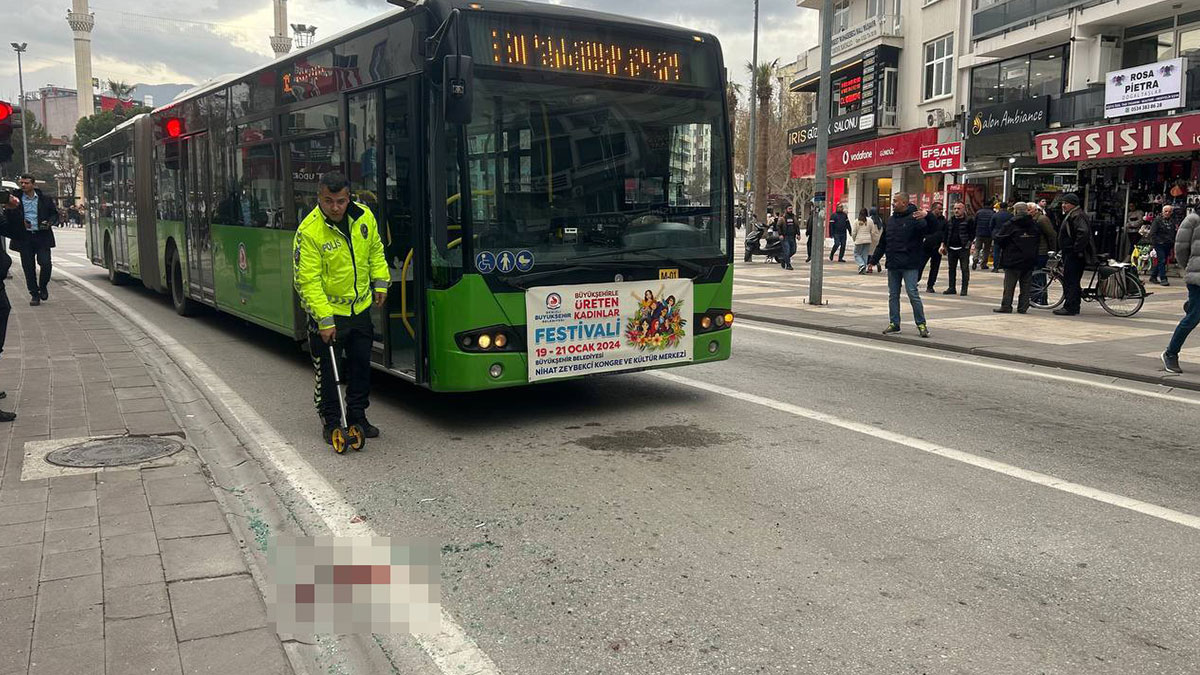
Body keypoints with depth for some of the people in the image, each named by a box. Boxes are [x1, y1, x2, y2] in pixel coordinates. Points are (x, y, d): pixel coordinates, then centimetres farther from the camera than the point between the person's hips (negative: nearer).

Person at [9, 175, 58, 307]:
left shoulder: (45, 199, 5)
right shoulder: (16, 199, 4)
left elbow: (55, 214, 14)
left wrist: (49, 223, -7)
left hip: (42, 237, -1)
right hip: (24, 238, 1)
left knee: (46, 264, -10)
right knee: (28, 267, 3)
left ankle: (43, 286, 18)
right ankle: (34, 294, 12)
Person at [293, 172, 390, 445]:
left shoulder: (364, 216, -6)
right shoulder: (309, 232, -22)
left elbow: (375, 250, 14)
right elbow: (307, 281, -22)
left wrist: (380, 281, 6)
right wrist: (325, 320, -25)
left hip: (360, 308, 5)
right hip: (327, 312, -5)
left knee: (362, 365, 14)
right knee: (328, 372, 3)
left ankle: (357, 417, 30)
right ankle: (332, 423, 19)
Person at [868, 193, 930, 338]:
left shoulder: (915, 218, -7)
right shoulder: (891, 220, 14)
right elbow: (882, 243, 21)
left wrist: (928, 216, -40)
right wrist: (874, 260, 21)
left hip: (909, 266, -7)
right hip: (893, 266, 7)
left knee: (913, 294, -6)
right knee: (893, 295, 9)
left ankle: (921, 324, 3)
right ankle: (894, 323, 17)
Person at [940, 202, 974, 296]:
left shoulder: (969, 220, -2)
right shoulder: (950, 221, 14)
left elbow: (973, 233, -4)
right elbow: (946, 233, 19)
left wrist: (968, 244, -13)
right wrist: (944, 245, 13)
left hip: (963, 249, -6)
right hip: (951, 248, 6)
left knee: (965, 269, -2)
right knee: (951, 269, 9)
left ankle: (964, 289, 1)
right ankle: (952, 288, 16)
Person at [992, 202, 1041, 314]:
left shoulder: (1010, 225, -11)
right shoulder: (1035, 225, 7)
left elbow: (998, 239, -9)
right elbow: (1038, 240, 15)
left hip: (1013, 260, -5)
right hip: (1029, 261, 5)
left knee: (1009, 285, 2)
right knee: (1025, 285, 8)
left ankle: (1006, 306, 2)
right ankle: (1023, 307, 9)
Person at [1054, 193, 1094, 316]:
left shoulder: (1077, 216, -15)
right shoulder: (1070, 215, 20)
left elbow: (1084, 233, -28)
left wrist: (1076, 250, -25)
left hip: (1074, 255, -11)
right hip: (1069, 254, 11)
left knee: (1070, 281, -10)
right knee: (1073, 281, 14)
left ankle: (1069, 307, -10)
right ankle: (1074, 306, 20)